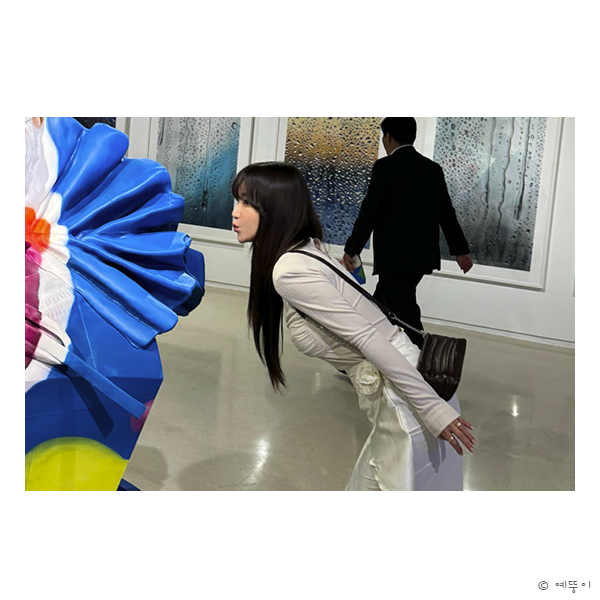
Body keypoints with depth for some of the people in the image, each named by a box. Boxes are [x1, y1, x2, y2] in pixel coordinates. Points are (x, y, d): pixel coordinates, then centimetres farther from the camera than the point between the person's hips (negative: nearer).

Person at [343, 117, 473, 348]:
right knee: (380, 307, 20)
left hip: (396, 257, -8)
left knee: (405, 316, -6)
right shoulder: (432, 168, 11)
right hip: (422, 256, 8)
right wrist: (460, 250, 24)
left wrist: (352, 249, -4)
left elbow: (369, 211, -12)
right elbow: (446, 213, 16)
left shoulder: (386, 166, -9)